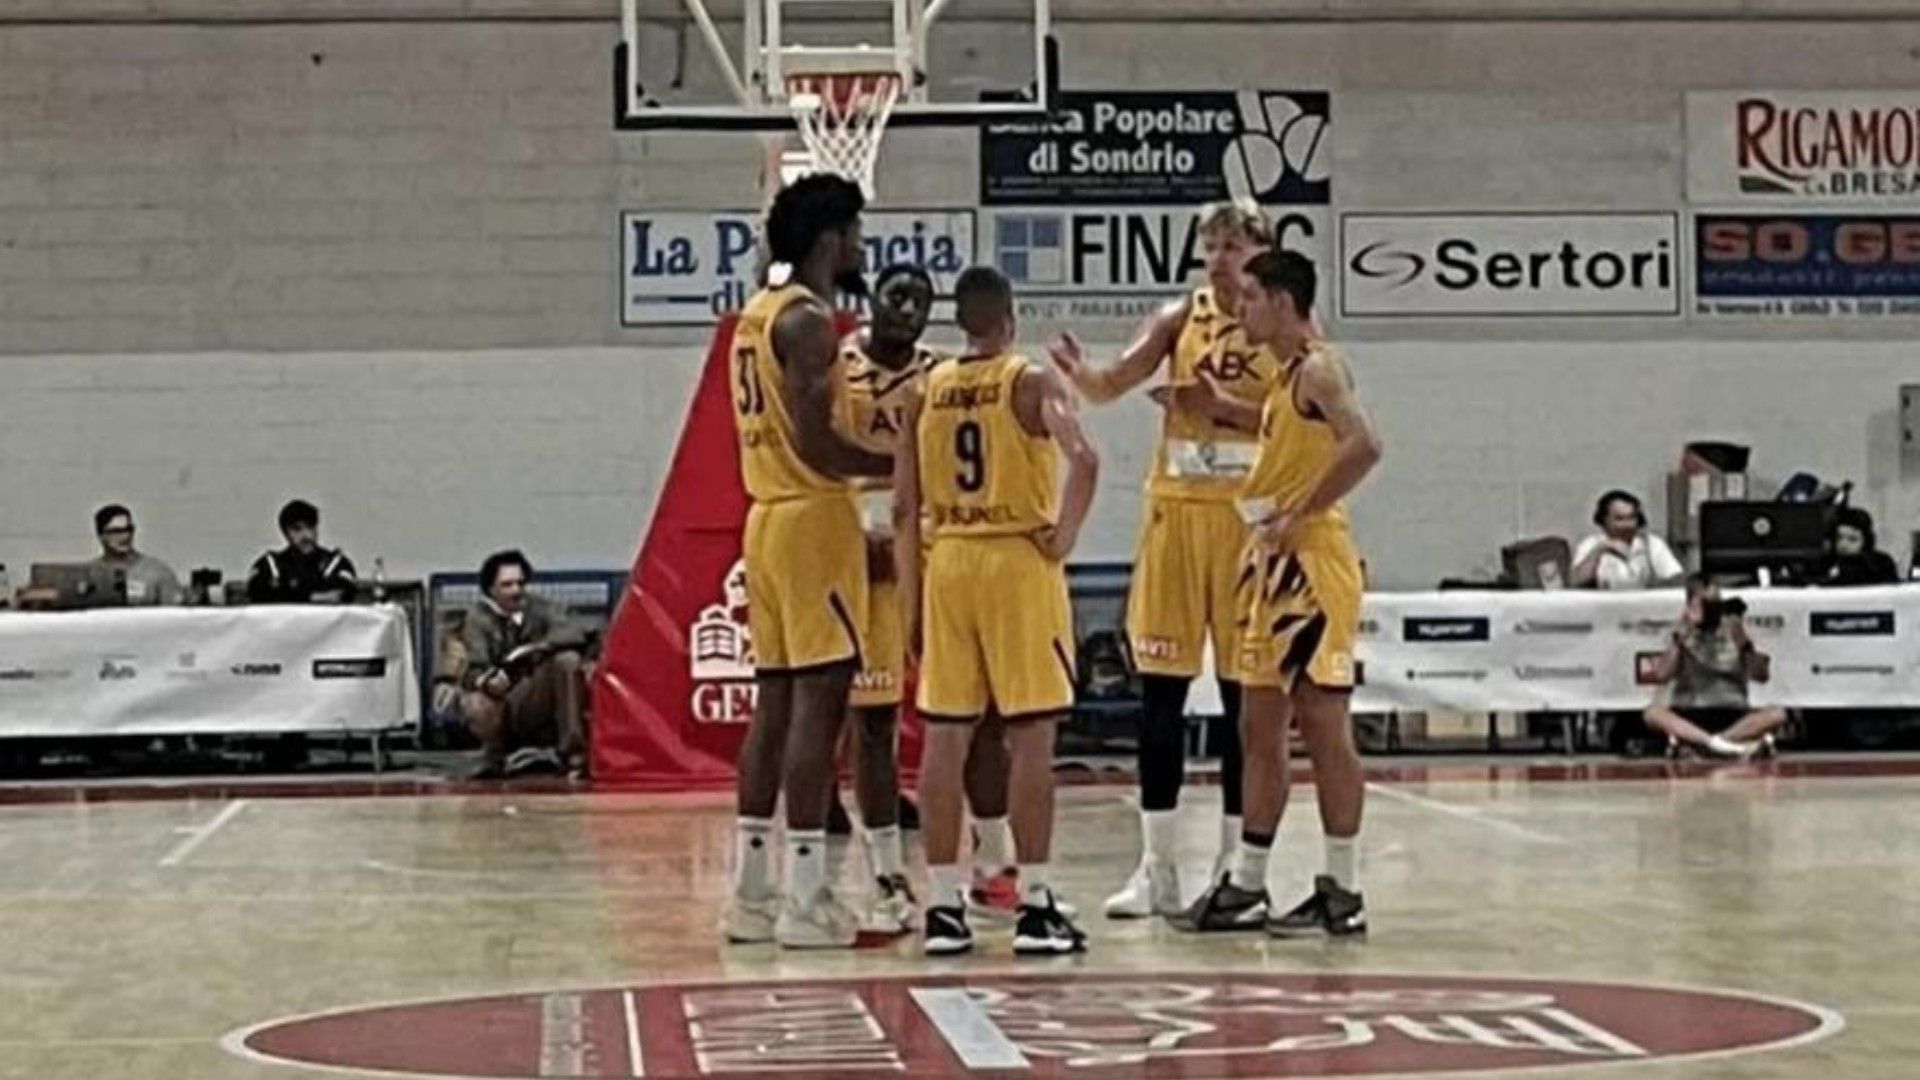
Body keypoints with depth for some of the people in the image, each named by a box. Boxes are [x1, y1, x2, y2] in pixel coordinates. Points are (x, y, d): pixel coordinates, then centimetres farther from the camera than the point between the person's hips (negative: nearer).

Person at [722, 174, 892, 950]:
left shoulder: (760, 313, 16)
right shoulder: (809, 319, -14)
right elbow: (816, 445, -21)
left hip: (769, 517, 10)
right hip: (813, 520, -10)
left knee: (776, 702, 11)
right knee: (819, 703, -8)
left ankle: (751, 892, 12)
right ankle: (807, 899, -8)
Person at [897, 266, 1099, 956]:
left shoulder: (926, 391, 7)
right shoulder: (1032, 382, -5)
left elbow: (905, 507, 7)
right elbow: (1083, 459, -23)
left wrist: (911, 598, 12)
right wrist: (1066, 532, -10)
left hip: (947, 563, 4)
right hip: (1020, 562, -4)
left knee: (944, 738, 6)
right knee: (1030, 737, -1)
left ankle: (943, 907, 7)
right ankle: (1034, 907, -2)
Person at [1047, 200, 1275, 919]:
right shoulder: (1181, 319, 6)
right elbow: (1113, 385, -6)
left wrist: (1223, 406, -22)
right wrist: (1079, 373, -28)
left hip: (1249, 517, -2)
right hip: (1175, 509, 2)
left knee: (1243, 698, 3)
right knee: (1159, 693, 2)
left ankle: (1234, 868, 11)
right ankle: (1157, 868, 9)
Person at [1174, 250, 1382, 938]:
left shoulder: (1318, 369, -13)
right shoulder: (1288, 375, 16)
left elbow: (1363, 446, -27)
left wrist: (1299, 514, -22)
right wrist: (1226, 410, 24)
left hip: (1311, 561, -10)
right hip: (1275, 566, 10)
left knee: (1324, 726, -6)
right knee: (1260, 727, 12)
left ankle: (1342, 894, -1)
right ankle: (1244, 888, 17)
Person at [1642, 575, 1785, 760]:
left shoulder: (1733, 634, 10)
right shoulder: (1682, 638, 7)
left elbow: (1761, 675, 1)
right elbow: (1661, 676, -9)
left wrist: (1745, 644, -13)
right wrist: (1680, 639, -14)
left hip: (1732, 717, 2)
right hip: (1689, 717, -2)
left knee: (1777, 714, -26)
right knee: (1653, 712, -32)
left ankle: (1689, 740, -33)